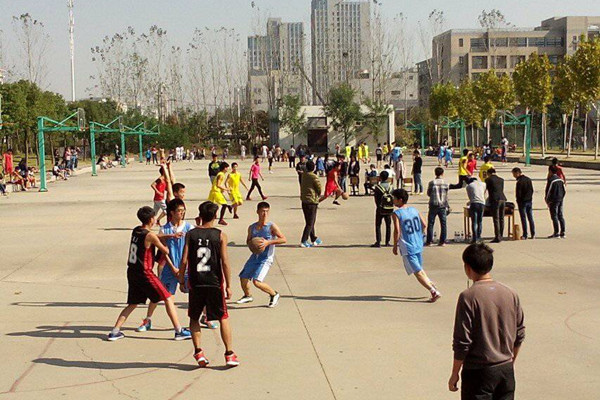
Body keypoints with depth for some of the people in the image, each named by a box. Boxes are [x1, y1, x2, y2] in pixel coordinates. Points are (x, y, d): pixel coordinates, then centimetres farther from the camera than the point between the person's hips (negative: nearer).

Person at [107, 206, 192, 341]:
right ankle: (179, 331, 1)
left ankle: (115, 331, 13)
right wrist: (166, 245, 18)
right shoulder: (150, 236, -15)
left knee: (133, 304, 18)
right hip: (144, 273, -7)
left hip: (132, 273, 7)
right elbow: (165, 251, -3)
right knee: (168, 299, 2)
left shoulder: (136, 230, 7)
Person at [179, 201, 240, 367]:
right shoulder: (220, 235, -4)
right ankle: (229, 354, 8)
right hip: (215, 283, -1)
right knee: (223, 318, 11)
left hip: (195, 283, 1)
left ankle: (199, 353, 9)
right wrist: (228, 285, -1)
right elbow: (225, 262, -7)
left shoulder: (191, 234, -1)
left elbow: (184, 260, -5)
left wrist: (181, 279, 8)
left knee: (194, 318, 17)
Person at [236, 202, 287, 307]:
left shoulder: (271, 226, -11)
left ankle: (274, 295, 7)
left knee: (257, 281, -18)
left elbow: (284, 239, -13)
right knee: (243, 278, 7)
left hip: (266, 259, -6)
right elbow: (248, 241, 18)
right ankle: (248, 296, 38)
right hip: (255, 257, 6)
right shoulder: (252, 227, 4)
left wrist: (268, 242, -21)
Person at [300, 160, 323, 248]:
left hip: (304, 201, 7)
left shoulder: (304, 175, 5)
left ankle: (314, 240, 28)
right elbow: (319, 188, -10)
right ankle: (303, 241, -6)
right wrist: (318, 195, 7)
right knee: (310, 223, -1)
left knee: (309, 222, 17)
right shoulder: (314, 177, -15)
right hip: (312, 201, -7)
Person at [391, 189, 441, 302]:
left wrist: (395, 246, -7)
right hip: (419, 245, 7)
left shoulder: (396, 214, -12)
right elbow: (424, 225, 7)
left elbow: (397, 231, -19)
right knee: (419, 269, 25)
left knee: (417, 272, -2)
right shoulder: (414, 210, 6)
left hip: (407, 248, -7)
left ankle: (434, 292, -8)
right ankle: (432, 285, 23)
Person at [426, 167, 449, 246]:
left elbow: (428, 193, 4)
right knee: (443, 224, 7)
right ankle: (442, 241, 6)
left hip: (433, 205, -1)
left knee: (430, 223, 4)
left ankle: (429, 241, 2)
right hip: (442, 205, 1)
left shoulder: (432, 183, -6)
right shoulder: (445, 183, -3)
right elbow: (446, 196, 4)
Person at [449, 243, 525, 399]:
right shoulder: (511, 294, 1)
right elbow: (520, 334, 9)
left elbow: (462, 342, -15)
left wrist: (455, 374, -5)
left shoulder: (468, 297, -16)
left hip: (478, 371, -5)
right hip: (506, 369, 5)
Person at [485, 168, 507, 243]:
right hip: (503, 199, 6)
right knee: (501, 219, 10)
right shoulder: (501, 180, 19)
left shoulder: (488, 180, 4)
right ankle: (501, 236, 14)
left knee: (496, 220, -6)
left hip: (495, 200, -5)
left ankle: (497, 237, -8)